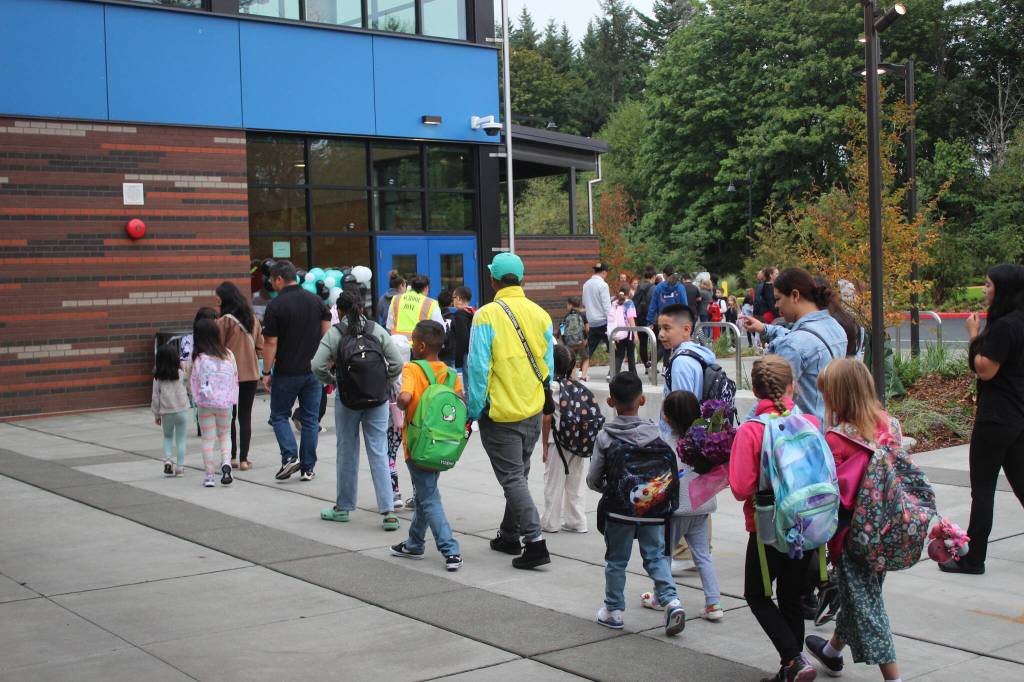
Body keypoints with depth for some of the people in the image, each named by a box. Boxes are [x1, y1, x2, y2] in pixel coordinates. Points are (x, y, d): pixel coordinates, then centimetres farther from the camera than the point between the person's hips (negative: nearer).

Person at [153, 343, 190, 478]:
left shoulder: (158, 377, -3)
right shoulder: (181, 373, -7)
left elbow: (155, 396, 0)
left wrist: (156, 414, 8)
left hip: (166, 412, 1)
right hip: (181, 410, -1)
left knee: (167, 437, 20)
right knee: (181, 439, 8)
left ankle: (167, 460, 0)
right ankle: (179, 466, 8)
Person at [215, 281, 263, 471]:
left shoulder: (224, 321, -13)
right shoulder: (253, 319, 3)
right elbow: (260, 347, 8)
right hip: (251, 374, 4)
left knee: (229, 416, 10)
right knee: (245, 417, 8)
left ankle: (232, 457, 9)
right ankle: (244, 459, 5)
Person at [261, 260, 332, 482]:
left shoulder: (275, 306, -10)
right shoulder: (316, 300, 4)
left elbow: (271, 343, -11)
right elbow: (327, 333, 5)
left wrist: (266, 372, -4)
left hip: (286, 372, -4)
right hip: (314, 370, 4)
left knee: (279, 415, 11)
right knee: (310, 418, 9)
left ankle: (289, 456, -6)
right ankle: (308, 467, 10)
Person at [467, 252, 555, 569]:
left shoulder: (487, 316, -14)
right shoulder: (540, 314, 2)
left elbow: (478, 368, -15)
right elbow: (548, 365, 8)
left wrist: (474, 410, -7)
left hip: (501, 414, -6)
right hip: (533, 411, 6)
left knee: (512, 478, -1)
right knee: (518, 474, 19)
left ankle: (536, 542, -10)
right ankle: (509, 535, 31)